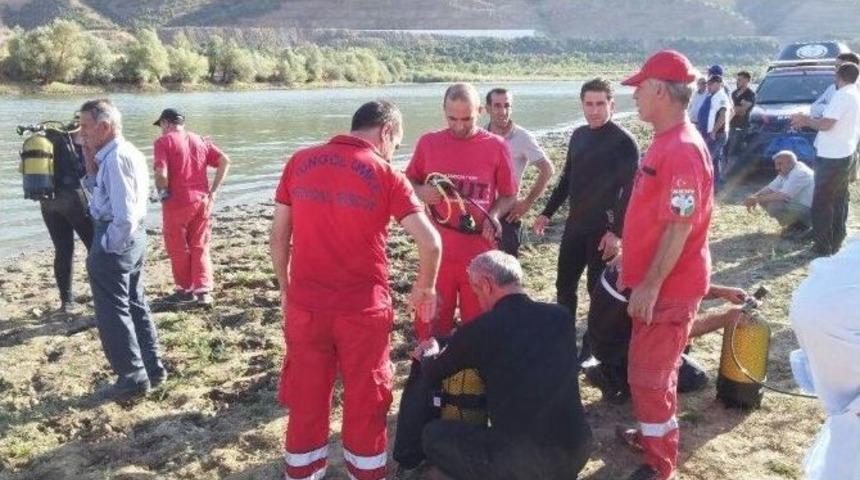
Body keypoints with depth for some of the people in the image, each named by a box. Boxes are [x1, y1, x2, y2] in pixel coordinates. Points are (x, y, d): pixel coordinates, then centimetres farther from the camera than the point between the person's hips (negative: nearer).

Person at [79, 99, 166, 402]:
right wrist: (92, 160, 6)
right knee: (135, 304, 18)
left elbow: (124, 214, -26)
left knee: (113, 313, 1)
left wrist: (109, 247, -15)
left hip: (115, 239, -10)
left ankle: (133, 378, 9)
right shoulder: (130, 153, 11)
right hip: (135, 236, 10)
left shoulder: (115, 158, -20)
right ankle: (152, 368, 26)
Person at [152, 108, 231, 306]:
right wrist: (213, 191, 3)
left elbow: (161, 174, -19)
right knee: (200, 248, 13)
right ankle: (203, 290, 6)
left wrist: (163, 193, 0)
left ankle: (185, 290, 21)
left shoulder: (164, 142, -6)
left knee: (178, 248, 12)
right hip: (202, 201, 5)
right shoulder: (200, 140, 11)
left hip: (177, 203, -5)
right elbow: (225, 161, 3)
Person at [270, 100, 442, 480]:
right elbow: (430, 243, -11)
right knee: (365, 406, 14)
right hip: (364, 310, -2)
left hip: (305, 306, 3)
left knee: (306, 404, 17)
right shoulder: (385, 174, -6)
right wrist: (425, 288, 6)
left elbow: (278, 236, 6)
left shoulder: (299, 162, 3)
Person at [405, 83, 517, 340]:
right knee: (431, 324, 9)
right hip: (437, 253, 1)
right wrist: (421, 192, -12)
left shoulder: (496, 146, -2)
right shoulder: (428, 143, 0)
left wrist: (493, 216, -14)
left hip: (480, 255, 0)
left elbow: (509, 196, 6)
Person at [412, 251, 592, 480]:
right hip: (579, 450, 6)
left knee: (432, 435, 13)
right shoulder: (561, 317, 2)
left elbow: (432, 374, 8)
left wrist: (428, 353, 32)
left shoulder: (480, 330, -11)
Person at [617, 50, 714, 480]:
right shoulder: (664, 142, 9)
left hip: (668, 288, -10)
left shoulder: (682, 151, -23)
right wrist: (630, 261, 21)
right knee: (651, 369, 22)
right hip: (654, 281, 10)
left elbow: (680, 228, -26)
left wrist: (650, 285, -24)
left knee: (648, 374, 0)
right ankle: (655, 433, 40)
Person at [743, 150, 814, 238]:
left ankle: (801, 228, -6)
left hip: (809, 212, -10)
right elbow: (770, 188, 5)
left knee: (774, 206, -30)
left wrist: (757, 199, -25)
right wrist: (754, 197, -14)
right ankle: (794, 224, 9)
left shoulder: (800, 173, -23)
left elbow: (783, 196, -31)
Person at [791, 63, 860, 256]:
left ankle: (823, 246, -2)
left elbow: (825, 124, -24)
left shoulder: (842, 96, -19)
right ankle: (836, 242, 25)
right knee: (838, 201, 16)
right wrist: (808, 120, 14)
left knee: (821, 203, -4)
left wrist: (805, 120, -7)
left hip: (831, 157, -10)